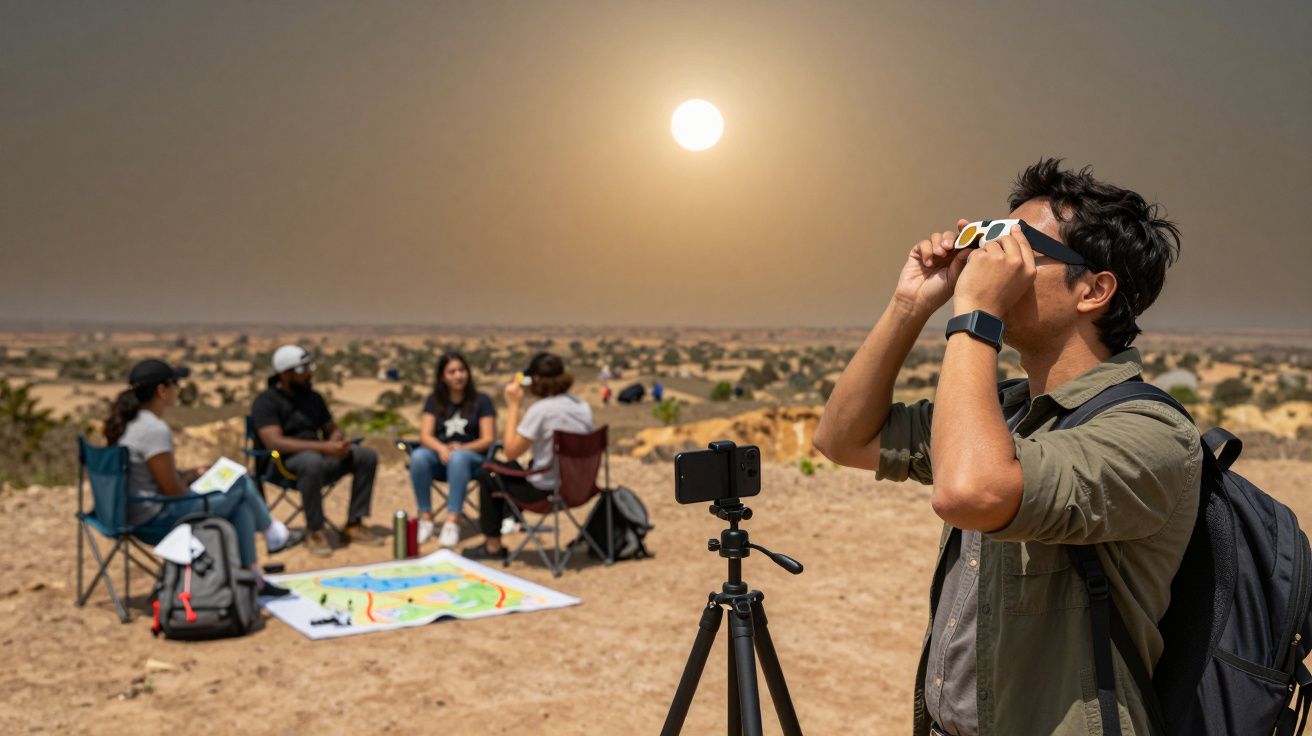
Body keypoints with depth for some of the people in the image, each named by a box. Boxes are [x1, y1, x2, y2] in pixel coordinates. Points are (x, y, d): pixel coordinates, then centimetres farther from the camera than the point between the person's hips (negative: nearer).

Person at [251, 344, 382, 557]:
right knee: (312, 462, -40)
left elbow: (331, 428, 24)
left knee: (367, 456, -11)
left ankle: (354, 524, -7)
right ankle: (314, 531, -25)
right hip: (285, 463, -7)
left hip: (319, 454, 7)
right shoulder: (266, 402, -6)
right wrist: (323, 447, -27)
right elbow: (274, 443, -20)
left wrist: (337, 441, -4)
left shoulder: (313, 397, 16)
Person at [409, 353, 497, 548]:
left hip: (473, 459, -2)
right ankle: (426, 517, -27)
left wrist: (463, 448, -23)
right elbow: (425, 436, -1)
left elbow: (488, 439, -3)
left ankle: (452, 521, -45)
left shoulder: (481, 401, 4)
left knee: (458, 458, -39)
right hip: (440, 458, 3)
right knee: (418, 456, -31)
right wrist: (441, 448, -24)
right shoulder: (434, 401, 11)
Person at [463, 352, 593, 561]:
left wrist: (513, 406, -9)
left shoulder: (541, 409, -20)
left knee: (487, 473, 16)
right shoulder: (583, 406, 2)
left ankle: (492, 545, 24)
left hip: (545, 490, -7)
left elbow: (511, 452, -14)